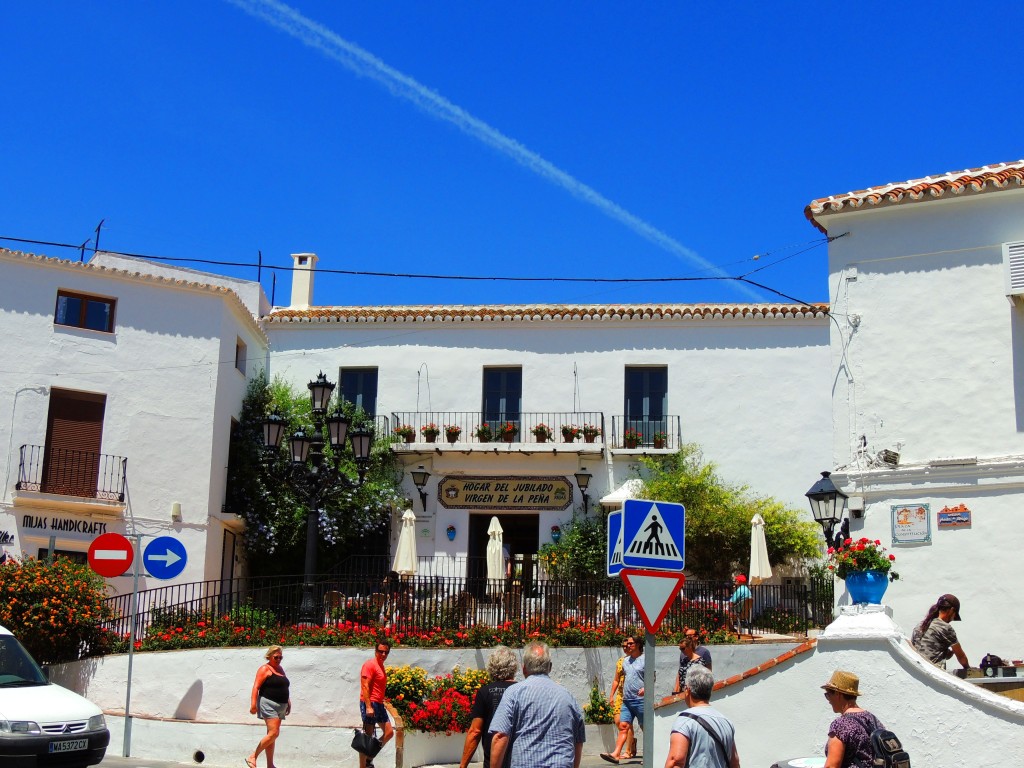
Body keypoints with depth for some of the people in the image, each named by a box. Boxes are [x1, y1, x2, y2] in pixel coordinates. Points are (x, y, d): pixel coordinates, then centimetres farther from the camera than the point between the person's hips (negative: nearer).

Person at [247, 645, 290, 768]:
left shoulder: (280, 669, 18)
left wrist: (288, 703, 24)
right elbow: (256, 687, -13)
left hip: (281, 706, 8)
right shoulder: (265, 669, -6)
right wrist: (253, 704, -22)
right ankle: (252, 757, -9)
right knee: (274, 733, -17)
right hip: (269, 704, -8)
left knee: (272, 735, 8)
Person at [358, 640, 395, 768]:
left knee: (389, 733, 10)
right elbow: (365, 686, -18)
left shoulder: (380, 666, 17)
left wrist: (381, 704, 19)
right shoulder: (370, 664, -12)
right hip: (370, 704, -10)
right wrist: (368, 707, -23)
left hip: (379, 704, 10)